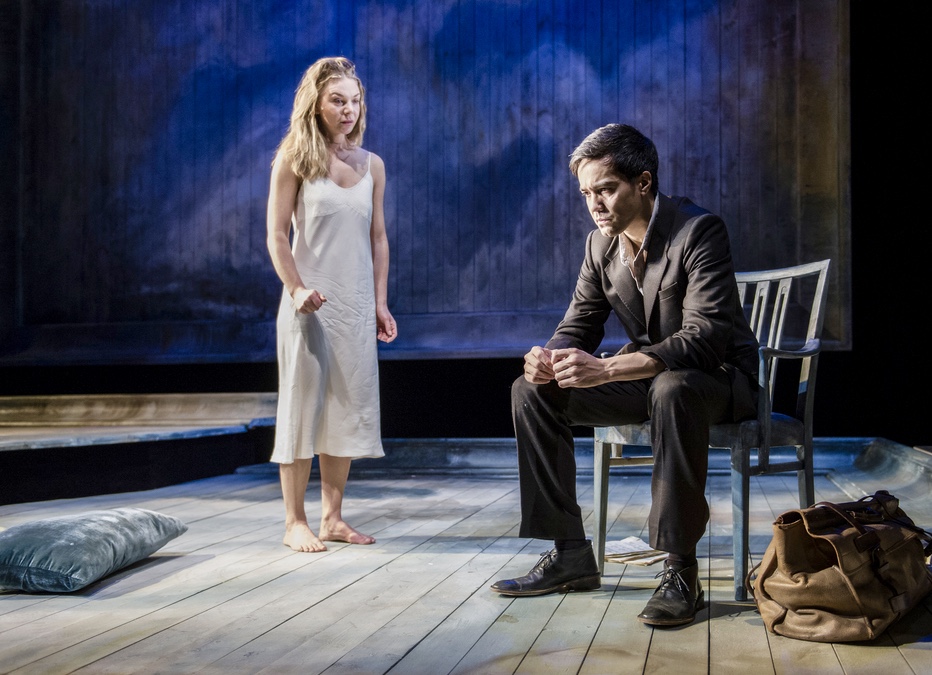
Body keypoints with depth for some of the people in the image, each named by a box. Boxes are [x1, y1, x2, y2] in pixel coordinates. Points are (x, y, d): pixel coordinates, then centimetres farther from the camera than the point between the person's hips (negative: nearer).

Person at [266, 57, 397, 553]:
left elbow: (377, 238, 13)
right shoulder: (294, 160, 0)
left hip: (357, 304, 5)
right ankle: (296, 522, 6)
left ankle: (333, 518, 15)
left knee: (349, 409, 6)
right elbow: (277, 234, -4)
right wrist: (296, 288, -17)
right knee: (303, 406, -1)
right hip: (310, 304, -4)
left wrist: (380, 302, 7)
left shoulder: (371, 165, 11)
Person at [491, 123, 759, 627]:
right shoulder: (600, 243, 2)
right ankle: (570, 556, -4)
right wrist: (549, 357, -21)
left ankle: (681, 568, -31)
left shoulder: (699, 231, -21)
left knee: (673, 389, -42)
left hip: (718, 377, -7)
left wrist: (605, 369, -40)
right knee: (532, 391, -7)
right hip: (645, 378, 7)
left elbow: (706, 337, -31)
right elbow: (580, 323, 5)